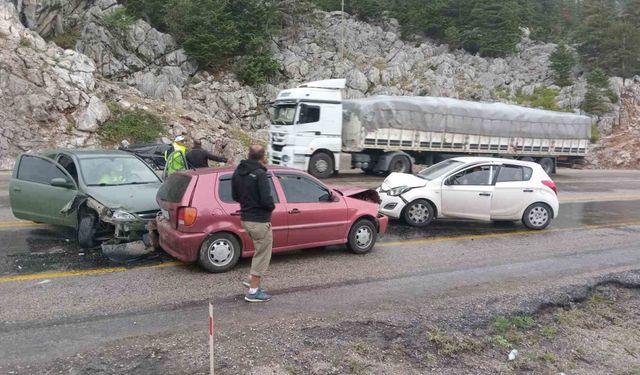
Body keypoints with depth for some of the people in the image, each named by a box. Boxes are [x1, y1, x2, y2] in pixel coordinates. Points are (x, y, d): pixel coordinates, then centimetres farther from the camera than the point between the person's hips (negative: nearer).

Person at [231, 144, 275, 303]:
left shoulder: (237, 172, 6)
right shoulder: (260, 174, -20)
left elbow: (235, 196, 14)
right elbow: (266, 199, -25)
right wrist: (272, 207, -5)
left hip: (245, 218, 8)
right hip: (260, 221, -8)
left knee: (259, 251, 26)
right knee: (262, 254, 4)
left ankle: (252, 279, 29)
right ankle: (253, 291, 9)